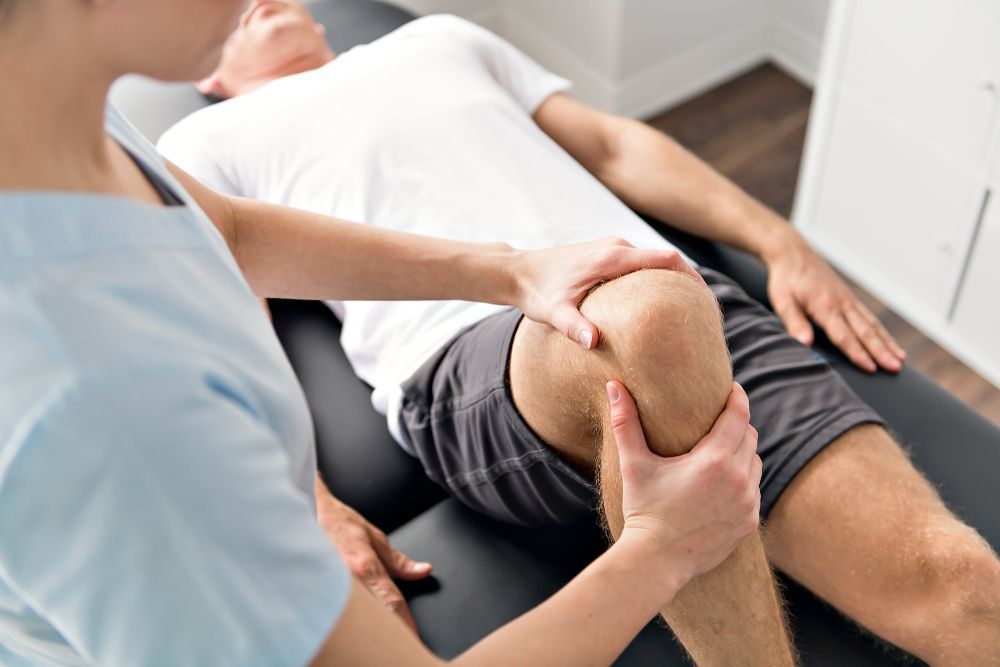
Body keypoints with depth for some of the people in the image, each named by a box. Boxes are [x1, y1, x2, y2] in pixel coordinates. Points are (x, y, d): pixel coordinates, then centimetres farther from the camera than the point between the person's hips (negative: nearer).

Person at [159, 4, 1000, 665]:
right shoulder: (205, 147, 23)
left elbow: (611, 144, 30)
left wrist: (780, 242, 16)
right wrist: (311, 510, -10)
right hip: (470, 362, -4)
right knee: (652, 314, -41)